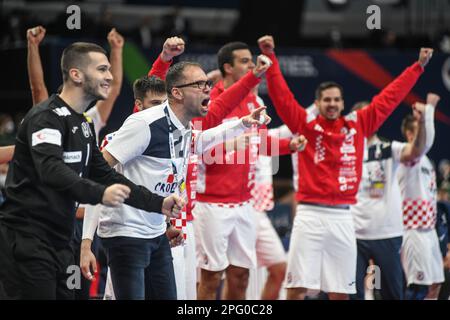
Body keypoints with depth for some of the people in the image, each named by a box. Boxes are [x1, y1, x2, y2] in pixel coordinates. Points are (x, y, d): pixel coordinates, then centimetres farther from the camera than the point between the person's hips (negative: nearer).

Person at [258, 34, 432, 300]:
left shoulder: (358, 124, 10)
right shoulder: (305, 124, 3)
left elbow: (389, 98, 16)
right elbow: (282, 95, -4)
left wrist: (418, 67, 20)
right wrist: (271, 58, -14)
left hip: (343, 216, 3)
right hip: (310, 214, -3)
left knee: (341, 292, 7)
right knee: (298, 288, -7)